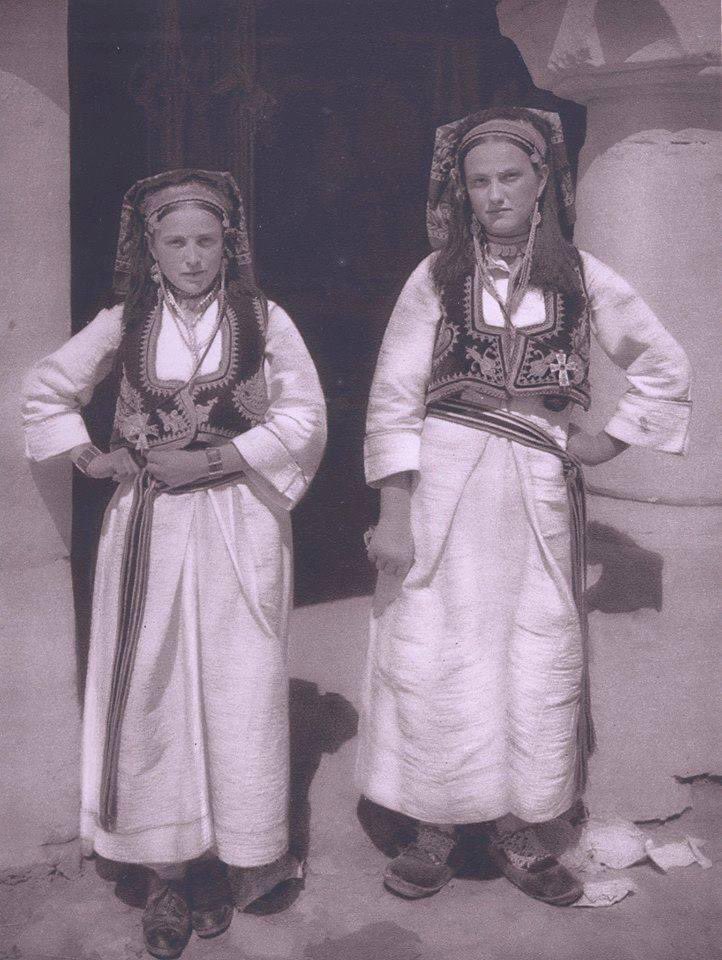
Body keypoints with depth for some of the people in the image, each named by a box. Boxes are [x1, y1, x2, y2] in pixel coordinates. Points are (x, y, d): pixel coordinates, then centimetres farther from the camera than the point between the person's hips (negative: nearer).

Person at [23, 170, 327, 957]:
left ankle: (222, 861, 18)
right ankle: (167, 870, 14)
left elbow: (304, 418, -6)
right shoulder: (123, 326, 5)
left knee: (237, 692, 1)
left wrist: (207, 461, -12)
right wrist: (90, 460, 1)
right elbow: (43, 391, 14)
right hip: (148, 528, 2)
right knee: (151, 691, 2)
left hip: (237, 526, -1)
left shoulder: (263, 321, 0)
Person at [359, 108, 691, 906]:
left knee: (538, 662, 6)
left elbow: (664, 370, 13)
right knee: (434, 660, 2)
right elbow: (394, 395, -4)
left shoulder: (580, 277, 4)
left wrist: (610, 442, 2)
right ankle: (436, 830, 19)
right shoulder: (437, 277, 0)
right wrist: (393, 513, -10)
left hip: (538, 492, 2)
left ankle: (518, 832, 22)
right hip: (444, 487, -1)